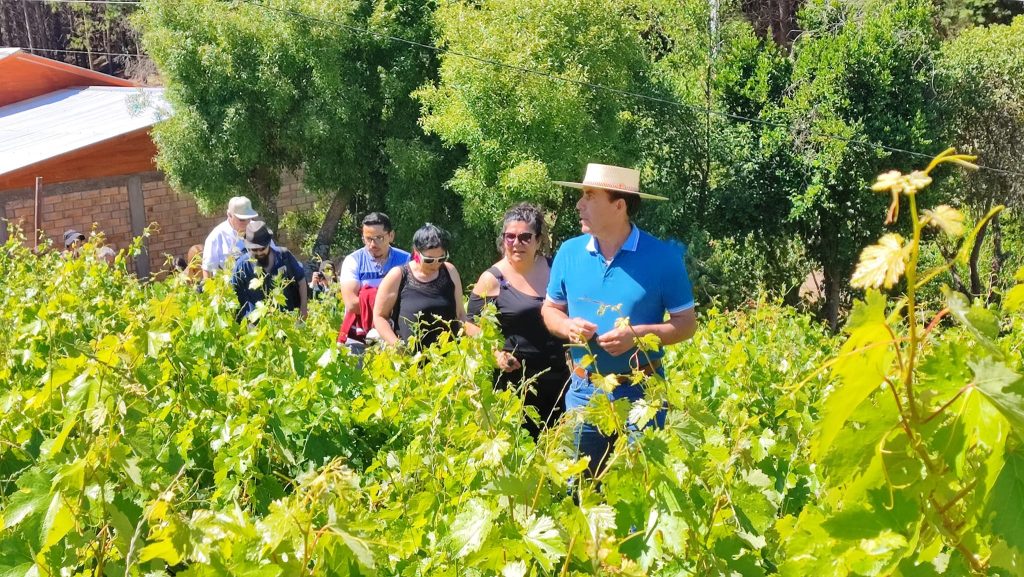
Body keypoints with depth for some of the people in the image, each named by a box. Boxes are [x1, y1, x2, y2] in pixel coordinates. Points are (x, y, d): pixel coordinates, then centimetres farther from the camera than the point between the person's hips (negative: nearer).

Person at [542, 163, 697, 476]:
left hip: (641, 392, -3)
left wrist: (639, 333, -20)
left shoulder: (662, 256, -9)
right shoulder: (569, 252, 1)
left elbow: (686, 323, -3)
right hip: (584, 391, 3)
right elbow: (550, 309, 14)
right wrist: (568, 326, -9)